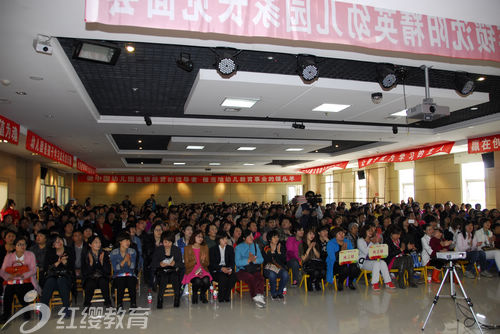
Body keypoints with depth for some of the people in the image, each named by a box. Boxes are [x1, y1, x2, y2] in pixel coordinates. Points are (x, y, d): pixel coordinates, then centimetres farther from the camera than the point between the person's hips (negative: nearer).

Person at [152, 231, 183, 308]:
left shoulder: (177, 249, 8)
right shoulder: (158, 250, 7)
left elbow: (181, 264, 4)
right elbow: (153, 264, 2)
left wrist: (175, 263, -18)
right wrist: (160, 264, -19)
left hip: (173, 271, 0)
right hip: (161, 271, 0)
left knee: (175, 276, -34)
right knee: (163, 277, -35)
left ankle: (177, 299, -26)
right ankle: (160, 300, -29)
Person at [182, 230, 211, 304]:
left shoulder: (205, 248, 11)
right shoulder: (187, 248, 2)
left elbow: (207, 264, 9)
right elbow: (186, 264, -1)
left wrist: (203, 261, -14)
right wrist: (194, 261, -19)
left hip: (203, 270, 2)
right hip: (192, 271, -2)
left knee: (206, 280, -30)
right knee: (197, 281, -33)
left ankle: (203, 294, 3)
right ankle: (194, 295, 1)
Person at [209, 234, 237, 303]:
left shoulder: (230, 249, 12)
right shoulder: (212, 249, 2)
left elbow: (232, 261, 7)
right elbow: (212, 263, -6)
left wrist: (230, 269, -15)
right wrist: (221, 268, -22)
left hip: (227, 269, 3)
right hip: (216, 271, -3)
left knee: (233, 276, -28)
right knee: (223, 277, -33)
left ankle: (226, 296, -10)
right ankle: (221, 297, -13)